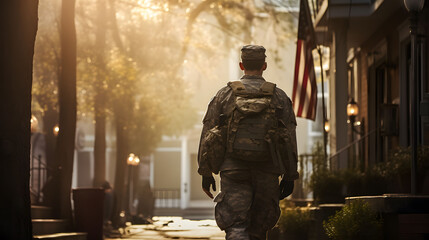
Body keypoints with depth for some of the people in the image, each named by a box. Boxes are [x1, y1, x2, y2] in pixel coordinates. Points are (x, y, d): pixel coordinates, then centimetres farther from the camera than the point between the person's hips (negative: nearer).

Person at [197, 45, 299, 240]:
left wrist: (206, 173, 11)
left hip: (233, 171, -1)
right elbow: (289, 140, 3)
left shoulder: (224, 95, 5)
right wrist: (289, 176, 9)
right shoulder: (279, 97, 6)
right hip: (266, 173, 1)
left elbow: (208, 135, 5)